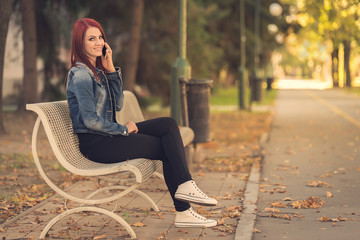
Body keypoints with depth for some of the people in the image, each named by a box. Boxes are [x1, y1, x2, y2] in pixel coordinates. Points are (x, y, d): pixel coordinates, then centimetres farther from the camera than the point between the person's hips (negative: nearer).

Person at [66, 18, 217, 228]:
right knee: (169, 147, -9)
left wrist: (111, 69, 0)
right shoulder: (80, 74, -15)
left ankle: (185, 186, -13)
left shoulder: (98, 70, 14)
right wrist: (123, 130, -9)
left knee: (169, 124, -5)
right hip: (95, 143, -9)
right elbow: (90, 120, -21)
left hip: (107, 134, 9)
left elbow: (118, 105, 8)